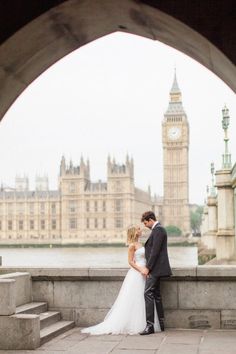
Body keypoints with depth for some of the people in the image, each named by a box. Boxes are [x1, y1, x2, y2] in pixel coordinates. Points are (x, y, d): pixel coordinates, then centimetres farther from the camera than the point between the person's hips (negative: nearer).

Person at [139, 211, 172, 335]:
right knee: (156, 295, 14)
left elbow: (155, 250, -20)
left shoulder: (158, 230, -14)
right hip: (155, 269, 11)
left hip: (155, 269, -11)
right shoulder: (157, 229, 18)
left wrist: (147, 268, -18)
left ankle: (149, 325, -17)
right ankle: (161, 324, 20)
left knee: (148, 294, -14)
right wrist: (148, 267, 16)